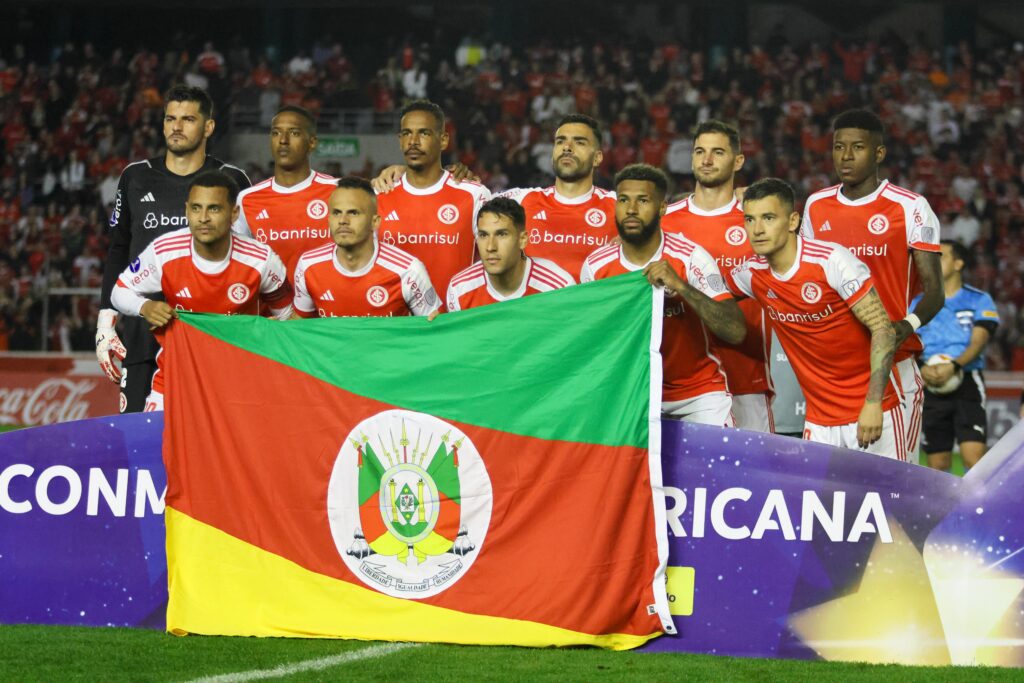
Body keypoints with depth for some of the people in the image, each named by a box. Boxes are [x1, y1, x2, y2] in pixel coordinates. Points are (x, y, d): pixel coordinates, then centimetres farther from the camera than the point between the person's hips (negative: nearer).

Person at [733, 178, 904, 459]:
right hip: (818, 421, 5)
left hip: (872, 412, -5)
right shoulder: (752, 274, 0)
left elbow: (883, 330, -16)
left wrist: (873, 403, -22)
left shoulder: (833, 260, -16)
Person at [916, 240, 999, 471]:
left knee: (973, 457, -16)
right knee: (937, 465, 3)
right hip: (930, 388, 3)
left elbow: (977, 343, -6)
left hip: (966, 384, -3)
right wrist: (922, 370, -15)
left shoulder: (979, 300, 5)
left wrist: (953, 366, -25)